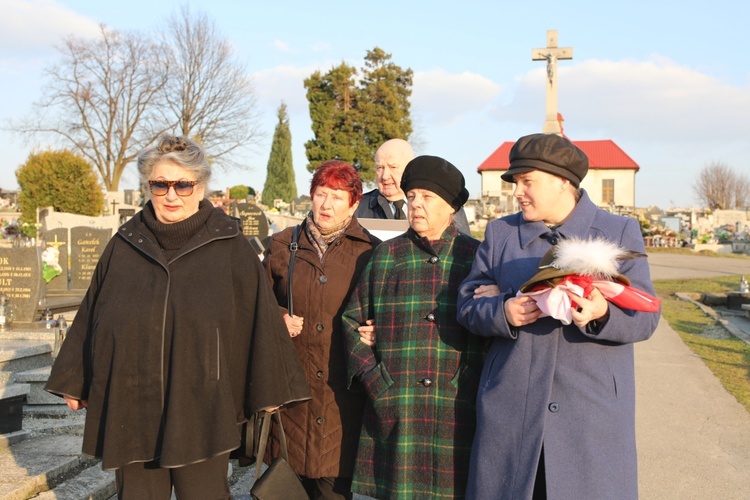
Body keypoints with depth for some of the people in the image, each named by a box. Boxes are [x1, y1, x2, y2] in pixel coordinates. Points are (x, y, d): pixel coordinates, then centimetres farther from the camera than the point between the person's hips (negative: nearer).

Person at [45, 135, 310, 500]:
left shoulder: (230, 247, -3)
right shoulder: (124, 245, 4)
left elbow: (259, 317, -1)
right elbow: (91, 316, 12)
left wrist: (267, 391, 1)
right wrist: (74, 382, 16)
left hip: (201, 411, -2)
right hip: (130, 411, 3)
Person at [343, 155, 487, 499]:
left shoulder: (476, 256, 6)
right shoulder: (385, 256, 10)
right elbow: (352, 320, 11)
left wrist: (472, 383, -5)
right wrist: (371, 375, -2)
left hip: (458, 412, -1)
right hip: (394, 411, 1)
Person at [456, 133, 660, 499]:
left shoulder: (621, 232, 5)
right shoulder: (499, 233, 11)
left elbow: (644, 317, -1)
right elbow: (468, 305, 6)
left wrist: (602, 314, -22)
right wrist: (502, 311, -16)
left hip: (593, 414, -1)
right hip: (510, 411, 2)